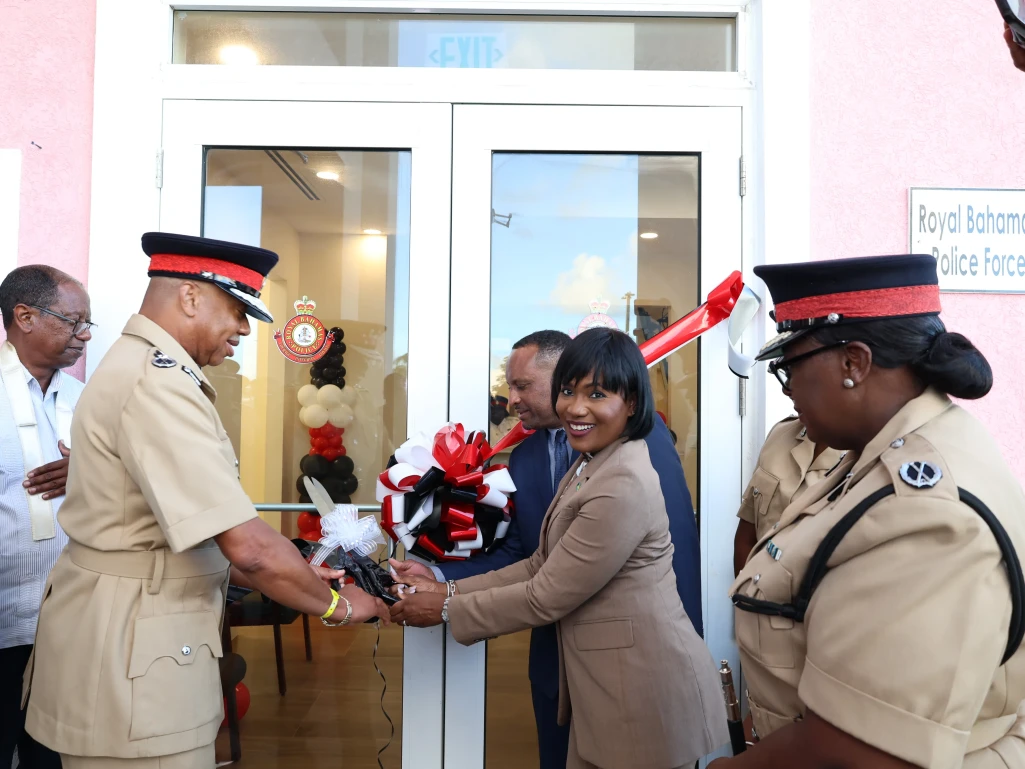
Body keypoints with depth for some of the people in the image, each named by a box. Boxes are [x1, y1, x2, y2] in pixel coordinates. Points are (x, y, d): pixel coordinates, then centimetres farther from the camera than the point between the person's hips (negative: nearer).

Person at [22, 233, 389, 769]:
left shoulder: (137, 365, 12)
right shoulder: (158, 381, -22)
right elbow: (246, 547, -26)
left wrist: (301, 581, 11)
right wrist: (334, 603, -9)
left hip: (129, 633, 10)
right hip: (128, 650, -10)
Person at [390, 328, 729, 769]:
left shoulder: (624, 486, -25)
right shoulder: (590, 464, 7)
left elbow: (546, 597, -20)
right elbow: (543, 567, 6)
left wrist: (448, 610, -10)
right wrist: (450, 589, 1)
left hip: (644, 687, -9)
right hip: (603, 681, 9)